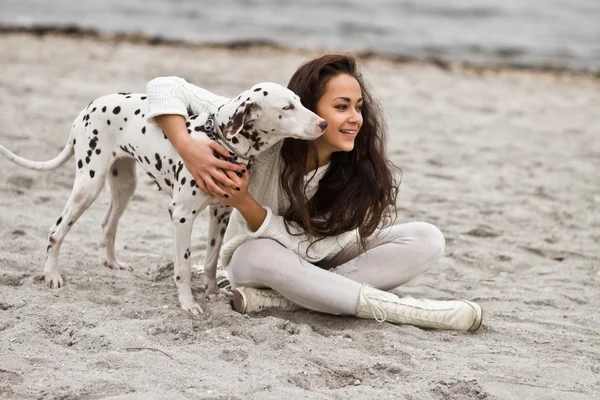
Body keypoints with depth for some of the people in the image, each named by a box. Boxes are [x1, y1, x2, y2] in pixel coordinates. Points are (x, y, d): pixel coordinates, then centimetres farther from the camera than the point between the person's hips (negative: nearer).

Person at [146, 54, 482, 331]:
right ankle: (400, 309, -32)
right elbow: (167, 87, -26)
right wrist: (188, 148, -43)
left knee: (428, 240, -21)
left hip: (321, 262, 2)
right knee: (263, 255, -40)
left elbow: (310, 248, -26)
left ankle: (277, 298, -31)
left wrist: (245, 203, -37)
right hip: (256, 257, -2)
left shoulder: (365, 172, -21)